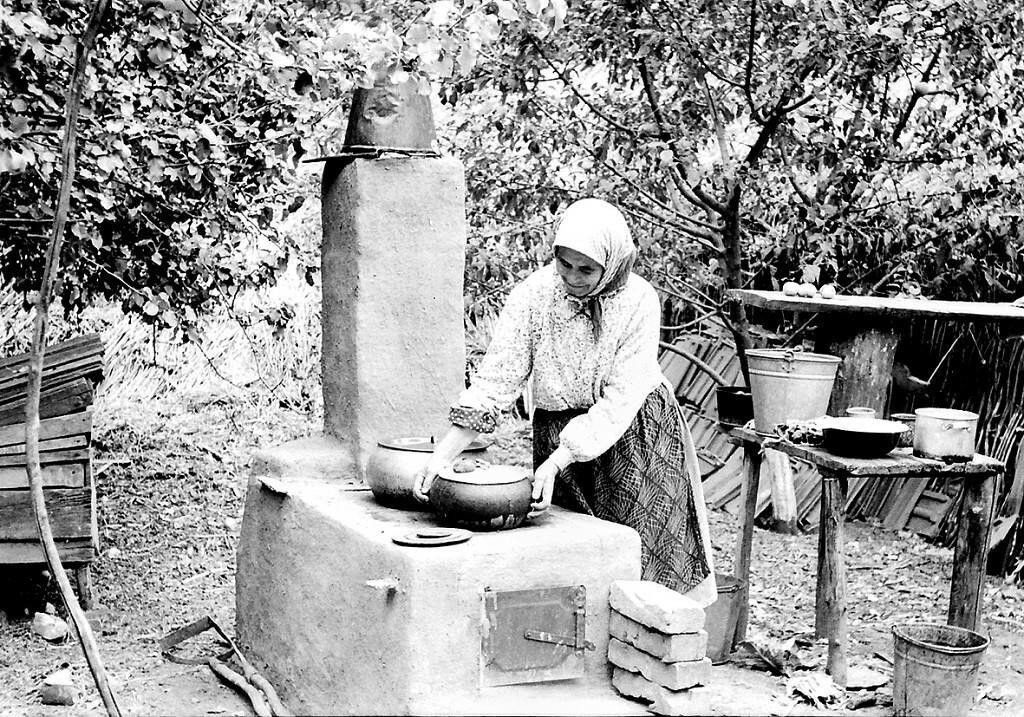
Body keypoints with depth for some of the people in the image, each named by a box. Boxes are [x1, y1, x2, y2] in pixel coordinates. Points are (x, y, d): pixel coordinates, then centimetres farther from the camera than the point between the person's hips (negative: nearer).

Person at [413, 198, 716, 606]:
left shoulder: (638, 301, -17)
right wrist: (443, 456, -25)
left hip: (635, 432, -1)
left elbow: (620, 399, -21)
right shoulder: (533, 296, -13)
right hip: (557, 432, 1)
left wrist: (555, 463, -28)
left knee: (645, 555, 0)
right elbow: (495, 382, -15)